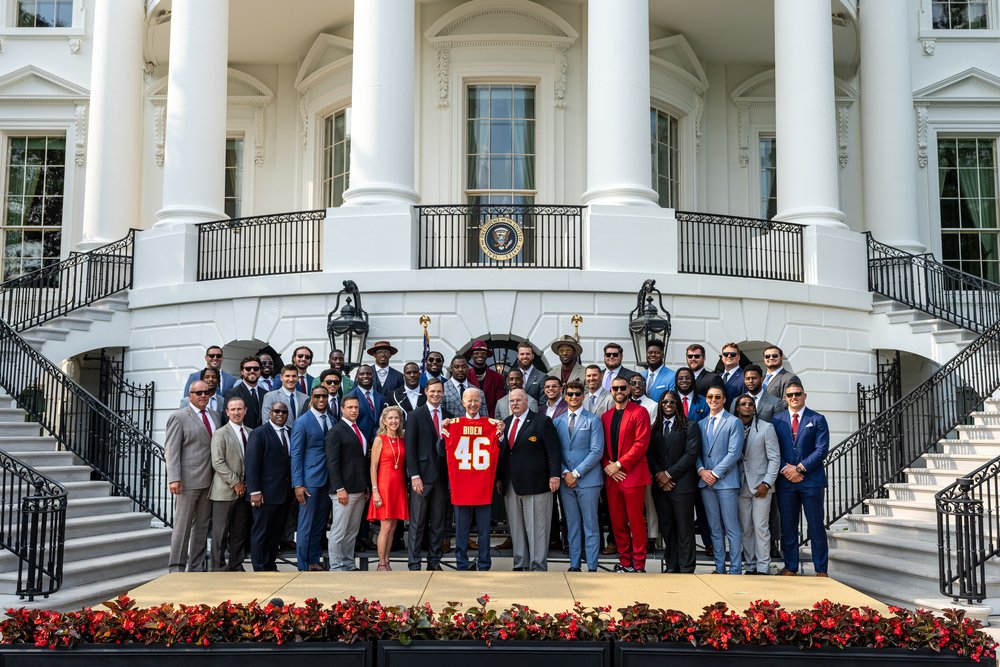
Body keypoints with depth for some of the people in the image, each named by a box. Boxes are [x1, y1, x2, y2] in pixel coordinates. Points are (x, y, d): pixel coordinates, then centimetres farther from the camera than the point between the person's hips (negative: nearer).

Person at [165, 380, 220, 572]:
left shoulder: (214, 416, 14)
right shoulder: (179, 418, -4)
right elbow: (171, 450, -9)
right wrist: (174, 479, -18)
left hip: (209, 482, 6)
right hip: (188, 481, -6)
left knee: (202, 526, 11)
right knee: (182, 526, -1)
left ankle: (196, 567, 19)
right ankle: (176, 568, 7)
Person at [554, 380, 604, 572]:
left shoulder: (593, 420, 0)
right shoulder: (557, 422, 11)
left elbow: (597, 451, -7)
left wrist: (576, 473, -11)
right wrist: (564, 473, -5)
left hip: (587, 479, -3)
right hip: (565, 481, 4)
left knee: (590, 525, -1)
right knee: (572, 525, 9)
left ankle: (592, 566, 2)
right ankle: (574, 564, 15)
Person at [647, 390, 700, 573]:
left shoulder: (690, 426, 1)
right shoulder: (654, 428, 14)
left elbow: (691, 454, -8)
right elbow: (649, 454, 8)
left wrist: (669, 474, -11)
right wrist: (658, 475, -7)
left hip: (682, 484, -4)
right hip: (660, 486, 4)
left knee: (684, 529, -2)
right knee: (666, 528, 8)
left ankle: (686, 569, 4)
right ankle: (671, 566, 16)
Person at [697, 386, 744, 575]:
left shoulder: (734, 422, -1)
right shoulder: (701, 424, 16)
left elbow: (734, 453, -9)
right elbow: (697, 453, 14)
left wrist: (715, 473, -12)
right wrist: (701, 470, -5)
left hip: (726, 481, -5)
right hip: (706, 482, 5)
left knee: (732, 529, -4)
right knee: (715, 529, 9)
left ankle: (735, 569, 1)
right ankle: (719, 568, 15)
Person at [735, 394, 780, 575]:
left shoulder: (766, 428, 2)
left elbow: (774, 458, -1)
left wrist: (766, 483, -10)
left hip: (760, 485, -3)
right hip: (741, 486, 3)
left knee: (761, 528, -6)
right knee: (746, 529, 5)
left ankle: (762, 568, -2)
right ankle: (750, 567, 11)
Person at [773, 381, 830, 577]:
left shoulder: (817, 419, 4)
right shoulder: (777, 420, 10)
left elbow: (822, 449, -4)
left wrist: (800, 468, -11)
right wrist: (786, 469, -9)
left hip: (811, 480, -2)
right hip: (785, 480, 2)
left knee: (816, 527, 2)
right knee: (788, 526, 6)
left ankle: (821, 569, 8)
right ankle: (790, 567, 15)